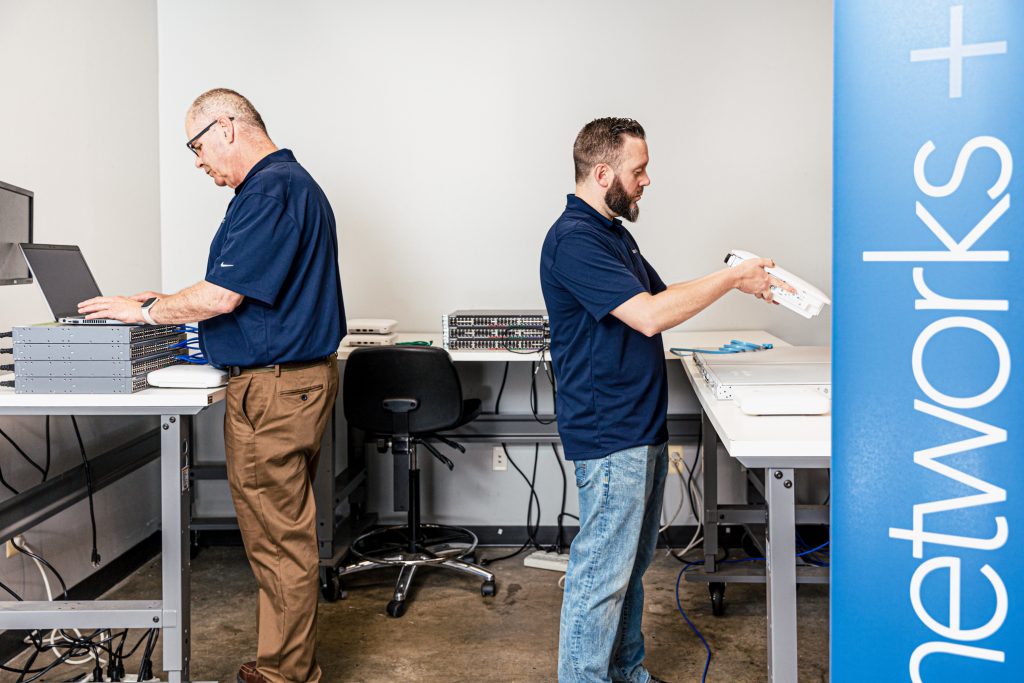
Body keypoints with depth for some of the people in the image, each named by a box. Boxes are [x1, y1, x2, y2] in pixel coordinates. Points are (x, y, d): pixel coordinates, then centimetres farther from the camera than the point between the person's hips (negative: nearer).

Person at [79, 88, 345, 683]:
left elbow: (223, 295, -20)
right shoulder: (290, 182, 19)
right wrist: (171, 304, 18)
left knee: (280, 537, -2)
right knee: (283, 531, 16)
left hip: (275, 386, -11)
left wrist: (147, 311, -5)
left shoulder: (271, 191, -16)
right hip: (295, 374, 11)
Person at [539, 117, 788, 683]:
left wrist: (739, 281, 8)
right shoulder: (574, 239, -19)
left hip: (641, 430, 11)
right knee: (601, 573, -2)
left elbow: (661, 295, 20)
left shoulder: (612, 232, 15)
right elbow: (649, 315, -25)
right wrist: (731, 278, -15)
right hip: (608, 435, -10)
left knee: (631, 564, 19)